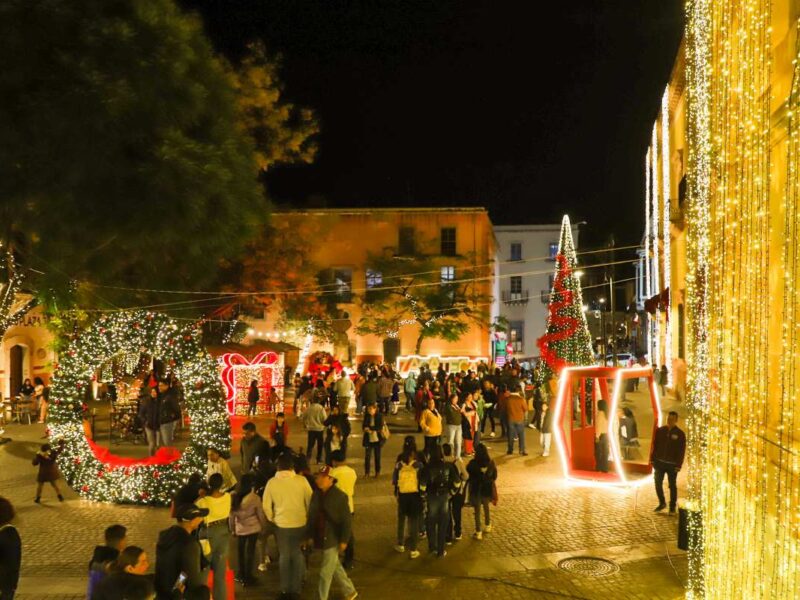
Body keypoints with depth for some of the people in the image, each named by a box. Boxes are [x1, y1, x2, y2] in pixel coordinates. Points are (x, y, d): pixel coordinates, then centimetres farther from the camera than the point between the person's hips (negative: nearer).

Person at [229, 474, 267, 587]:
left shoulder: (233, 497, -10)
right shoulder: (255, 498, -17)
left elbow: (231, 515, -2)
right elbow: (260, 514, -7)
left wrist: (232, 529, 11)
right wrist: (263, 527, 8)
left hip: (240, 529, 2)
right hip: (253, 528, -2)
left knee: (240, 551, 18)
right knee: (250, 551, 8)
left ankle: (241, 575, 28)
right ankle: (247, 577, 15)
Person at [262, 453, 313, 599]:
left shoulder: (272, 482, -11)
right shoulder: (301, 480, -13)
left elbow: (266, 505, -4)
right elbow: (310, 501, -6)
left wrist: (271, 519, 13)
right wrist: (308, 516, 11)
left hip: (281, 525, 0)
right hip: (300, 523, 0)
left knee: (284, 556, 17)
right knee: (297, 555, 19)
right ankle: (297, 587, 27)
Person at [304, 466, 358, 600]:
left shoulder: (339, 496, -16)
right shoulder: (316, 494, 1)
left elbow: (347, 520, -14)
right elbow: (311, 516, 9)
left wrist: (344, 540, -15)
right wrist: (309, 536, 8)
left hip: (333, 540, -6)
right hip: (321, 538, 7)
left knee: (325, 572, 0)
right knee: (335, 567, 20)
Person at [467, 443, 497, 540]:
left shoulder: (472, 463, -20)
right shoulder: (491, 463, -11)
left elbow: (467, 476, -9)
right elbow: (494, 476, 1)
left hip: (476, 490, -3)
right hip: (487, 489, 3)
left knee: (477, 511, 9)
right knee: (486, 508, 27)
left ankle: (478, 532, 13)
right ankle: (487, 526, 42)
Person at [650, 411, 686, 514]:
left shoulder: (680, 434, -5)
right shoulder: (660, 430, 2)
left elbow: (682, 451, -5)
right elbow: (655, 445, 6)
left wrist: (678, 465, -10)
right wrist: (653, 459, 2)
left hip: (672, 464, -3)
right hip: (659, 462, 3)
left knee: (672, 486, 5)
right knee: (658, 483, 6)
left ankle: (672, 507, 15)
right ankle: (662, 503, 23)